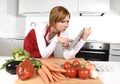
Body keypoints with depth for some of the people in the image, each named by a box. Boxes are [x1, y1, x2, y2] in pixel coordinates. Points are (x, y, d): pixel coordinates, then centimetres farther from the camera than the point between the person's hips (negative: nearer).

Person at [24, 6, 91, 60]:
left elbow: (67, 57, -35)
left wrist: (83, 39, -40)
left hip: (47, 50, 2)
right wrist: (56, 40, -49)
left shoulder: (64, 33, -26)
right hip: (31, 47, -2)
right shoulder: (41, 28, -35)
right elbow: (44, 55, -38)